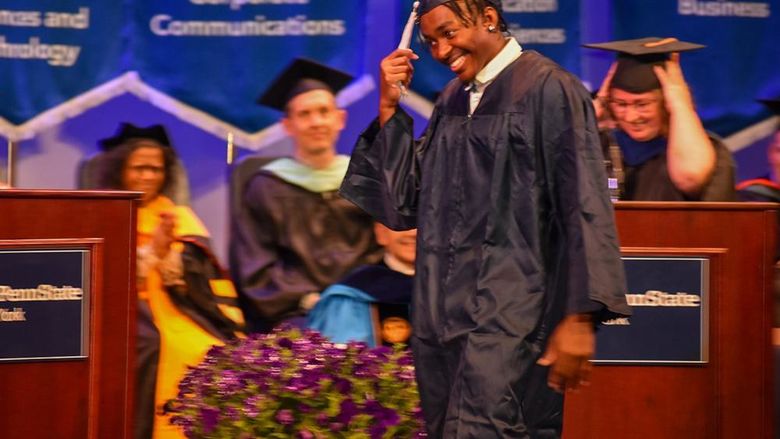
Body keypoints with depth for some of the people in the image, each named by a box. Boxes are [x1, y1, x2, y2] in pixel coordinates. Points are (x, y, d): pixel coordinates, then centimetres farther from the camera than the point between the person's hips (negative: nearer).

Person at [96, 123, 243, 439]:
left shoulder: (180, 219, 16)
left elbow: (200, 281, 4)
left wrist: (167, 254, -15)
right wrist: (151, 250, -14)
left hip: (175, 311, 2)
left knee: (215, 356, -28)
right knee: (149, 348, -34)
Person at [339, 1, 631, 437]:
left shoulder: (548, 90, -7)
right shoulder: (452, 102, 14)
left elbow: (584, 208, -11)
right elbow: (403, 206, 13)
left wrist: (579, 318, -19)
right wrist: (389, 109, 4)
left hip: (508, 317, -7)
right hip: (444, 315, 7)